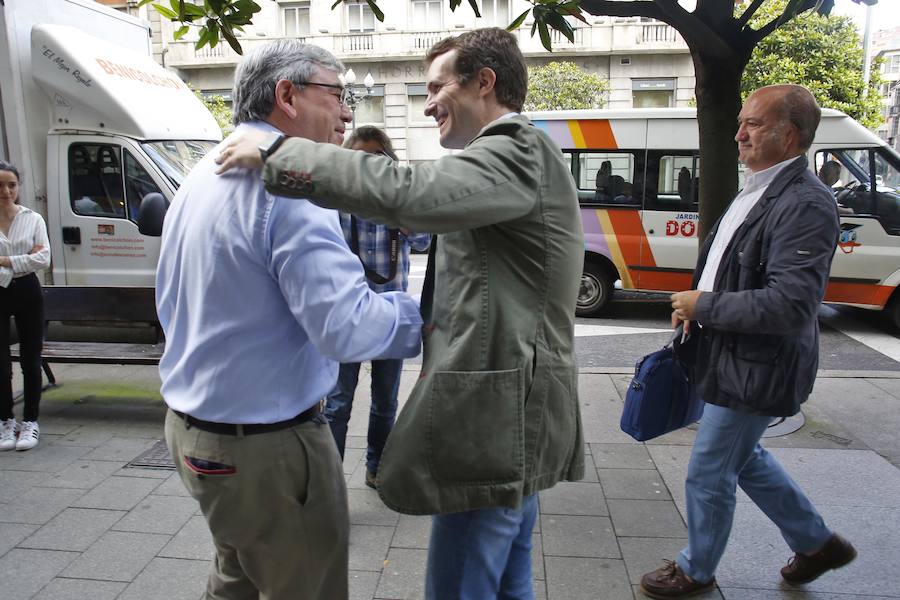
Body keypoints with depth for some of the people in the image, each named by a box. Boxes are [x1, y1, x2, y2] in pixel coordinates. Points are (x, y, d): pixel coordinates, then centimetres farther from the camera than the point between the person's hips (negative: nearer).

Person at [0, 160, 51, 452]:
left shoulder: (32, 219, 2)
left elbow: (44, 259, -7)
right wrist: (25, 258, -12)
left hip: (27, 293, 1)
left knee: (30, 361, 5)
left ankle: (30, 422, 15)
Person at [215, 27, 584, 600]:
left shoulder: (519, 152, -14)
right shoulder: (521, 155, 20)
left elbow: (405, 192, -29)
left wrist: (277, 155, -21)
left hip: (498, 420, -11)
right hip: (514, 420, 11)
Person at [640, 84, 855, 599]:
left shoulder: (805, 204, -23)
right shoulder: (759, 190, 8)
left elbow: (789, 306, -29)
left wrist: (704, 306, -20)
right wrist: (695, 305, 6)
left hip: (756, 372, -10)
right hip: (735, 361, 10)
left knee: (709, 474, 7)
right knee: (743, 457, 25)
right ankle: (817, 542, 45)